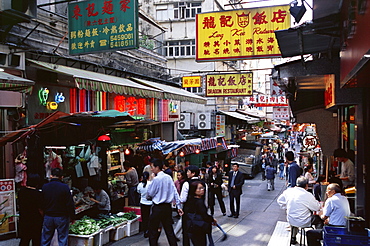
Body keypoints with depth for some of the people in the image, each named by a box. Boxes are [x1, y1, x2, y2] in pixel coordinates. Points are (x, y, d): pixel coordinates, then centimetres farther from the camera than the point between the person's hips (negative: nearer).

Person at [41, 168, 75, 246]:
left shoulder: (44, 187, -2)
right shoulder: (64, 187, -14)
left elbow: (42, 204, 6)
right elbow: (70, 204, -12)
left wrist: (44, 215, 18)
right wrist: (72, 217, 0)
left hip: (48, 217, 4)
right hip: (62, 217, -3)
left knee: (45, 240, 14)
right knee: (62, 239, 5)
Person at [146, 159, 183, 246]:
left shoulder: (156, 179, -16)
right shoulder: (168, 177, 3)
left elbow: (150, 194, -9)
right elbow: (175, 192, 3)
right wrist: (179, 206, 5)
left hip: (158, 208, -6)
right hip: (168, 207, 7)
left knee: (152, 229, 7)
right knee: (169, 229, 13)